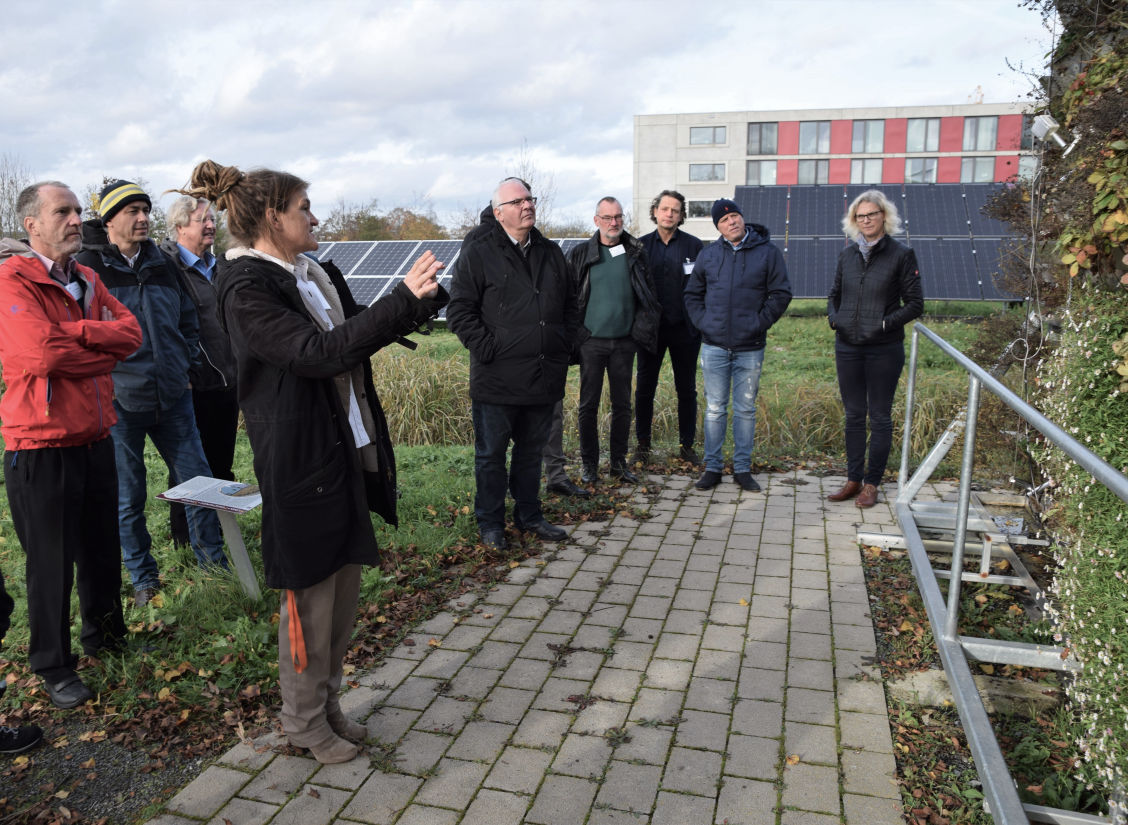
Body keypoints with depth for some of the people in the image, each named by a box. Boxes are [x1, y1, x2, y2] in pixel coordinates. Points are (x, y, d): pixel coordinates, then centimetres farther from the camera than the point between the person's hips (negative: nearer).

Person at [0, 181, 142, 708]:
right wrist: (104, 349, -9)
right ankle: (53, 667, 22)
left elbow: (130, 331, -1)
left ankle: (104, 635, 39)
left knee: (101, 546, 19)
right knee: (51, 561, 5)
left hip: (94, 437, 7)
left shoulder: (87, 281, 11)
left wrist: (78, 333, -17)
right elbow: (43, 352, -24)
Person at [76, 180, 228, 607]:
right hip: (119, 399, -4)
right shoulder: (87, 268, -6)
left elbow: (188, 321, 20)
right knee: (128, 497, 7)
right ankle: (144, 579, 23)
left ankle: (214, 564, 21)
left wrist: (182, 367, 11)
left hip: (172, 396, 4)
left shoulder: (161, 265, 10)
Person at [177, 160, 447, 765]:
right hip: (301, 460, -8)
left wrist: (422, 296, 7)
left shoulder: (314, 273, 10)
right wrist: (403, 299, -25)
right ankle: (304, 722, 27)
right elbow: (322, 352, -26)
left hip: (350, 451, 8)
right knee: (311, 595, 6)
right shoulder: (246, 289, -15)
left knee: (344, 586, 16)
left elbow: (361, 334, 20)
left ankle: (327, 706, 34)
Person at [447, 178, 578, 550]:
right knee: (491, 453, 7)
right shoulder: (478, 254, -5)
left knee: (532, 450, 17)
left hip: (544, 377, 5)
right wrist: (486, 348, -15)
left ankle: (529, 515, 32)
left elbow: (570, 305, 21)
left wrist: (564, 344, 10)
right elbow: (459, 311, -8)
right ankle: (490, 522, 21)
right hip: (497, 379, -5)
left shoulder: (551, 253, 13)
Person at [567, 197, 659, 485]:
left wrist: (642, 325, 0)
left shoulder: (635, 253, 5)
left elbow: (648, 293, 11)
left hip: (624, 342, 2)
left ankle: (619, 462, 21)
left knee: (622, 404, 9)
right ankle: (589, 464, 15)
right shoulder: (580, 254, 0)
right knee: (588, 405, 3)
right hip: (592, 341, -2)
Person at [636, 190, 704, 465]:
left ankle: (687, 444, 20)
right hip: (651, 328, 1)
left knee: (687, 390, 8)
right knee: (645, 388, 6)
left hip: (684, 329, -1)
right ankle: (643, 443, 19)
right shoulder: (641, 245, 4)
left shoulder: (694, 246, 1)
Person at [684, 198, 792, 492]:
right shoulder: (708, 254, 7)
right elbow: (692, 294, 15)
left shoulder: (767, 252, -1)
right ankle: (712, 467, 15)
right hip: (714, 346, 2)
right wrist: (702, 322, 1)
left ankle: (742, 468, 18)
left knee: (745, 410, 7)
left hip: (750, 348, -1)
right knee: (714, 409, 6)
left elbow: (781, 294, 0)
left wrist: (759, 323, -8)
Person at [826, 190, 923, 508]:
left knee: (880, 417, 6)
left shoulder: (901, 255, -5)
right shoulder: (847, 254, 7)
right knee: (853, 415, 11)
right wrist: (834, 317, -1)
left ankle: (872, 483, 16)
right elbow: (834, 294, 18)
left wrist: (886, 323, -16)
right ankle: (853, 479, 22)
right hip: (848, 347, 4)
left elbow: (915, 304, -4)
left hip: (884, 349, -4)